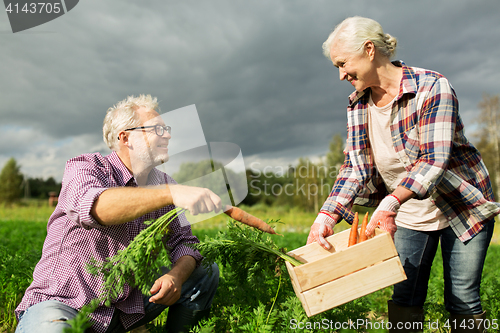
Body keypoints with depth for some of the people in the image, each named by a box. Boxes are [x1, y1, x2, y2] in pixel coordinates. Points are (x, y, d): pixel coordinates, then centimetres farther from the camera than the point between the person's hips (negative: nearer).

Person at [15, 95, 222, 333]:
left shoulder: (163, 184, 2)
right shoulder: (83, 167, -13)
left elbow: (184, 242, 1)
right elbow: (92, 206, -38)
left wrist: (176, 275, -22)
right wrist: (171, 193, -49)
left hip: (126, 307, 5)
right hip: (62, 301, -4)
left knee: (206, 271, -3)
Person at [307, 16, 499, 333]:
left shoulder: (431, 87, -20)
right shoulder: (358, 105, -3)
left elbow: (434, 159, -30)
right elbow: (355, 167, -8)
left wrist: (390, 202, -44)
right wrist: (328, 215, -22)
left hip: (462, 207, -4)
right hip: (407, 216, 4)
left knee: (463, 301, 4)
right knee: (405, 299, 6)